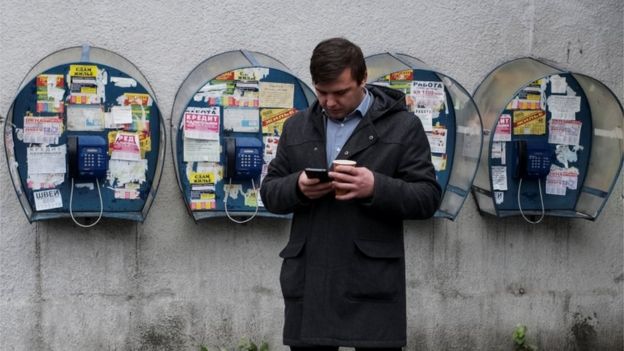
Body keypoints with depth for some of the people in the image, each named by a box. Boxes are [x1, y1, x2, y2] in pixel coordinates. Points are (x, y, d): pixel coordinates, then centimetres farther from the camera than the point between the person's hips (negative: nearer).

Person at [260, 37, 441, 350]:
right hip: (308, 281, 4)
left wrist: (376, 188, -20)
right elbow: (269, 192, 15)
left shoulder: (402, 126, 1)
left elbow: (428, 198, -3)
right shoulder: (296, 127, 14)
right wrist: (297, 187, -8)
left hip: (372, 284, -3)